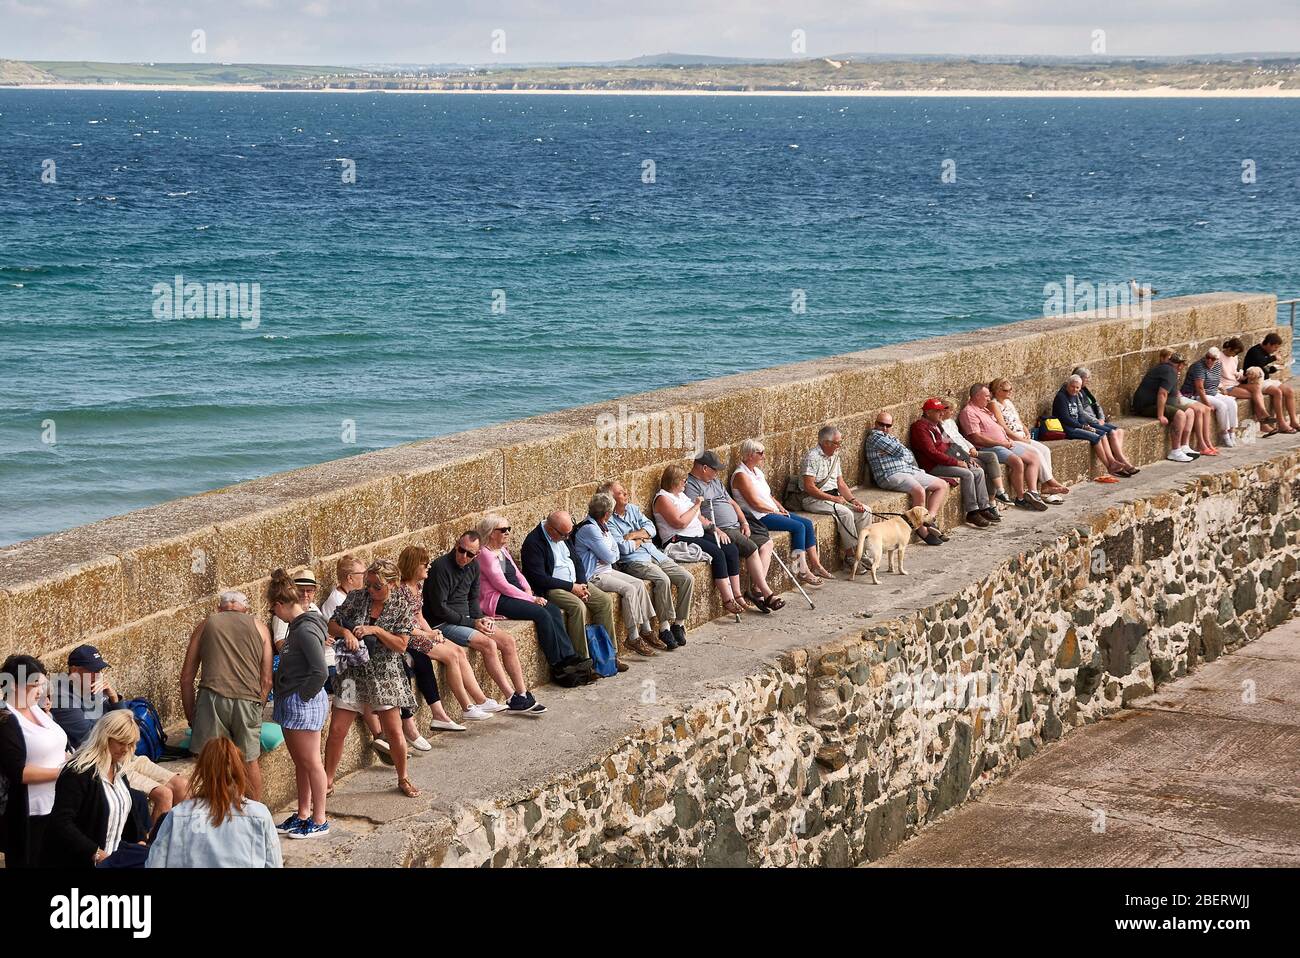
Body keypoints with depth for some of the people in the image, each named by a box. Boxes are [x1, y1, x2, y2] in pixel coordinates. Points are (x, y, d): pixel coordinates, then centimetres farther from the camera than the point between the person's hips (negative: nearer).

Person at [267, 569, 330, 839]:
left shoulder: (306, 630, -19)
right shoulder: (297, 626, 11)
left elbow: (320, 672, -25)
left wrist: (303, 696, -15)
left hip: (304, 703, -10)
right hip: (292, 703, 10)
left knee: (310, 762, -2)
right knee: (299, 761, 16)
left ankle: (319, 821, 5)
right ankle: (303, 815, 25)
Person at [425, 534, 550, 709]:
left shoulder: (473, 566, 6)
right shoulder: (441, 567, -19)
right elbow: (439, 608, -19)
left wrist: (480, 619, -3)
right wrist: (472, 623, -17)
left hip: (467, 619, 8)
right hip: (442, 624, -8)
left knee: (508, 641, -4)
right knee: (488, 644, -24)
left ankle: (522, 695, 0)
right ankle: (512, 699, -18)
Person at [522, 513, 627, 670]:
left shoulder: (564, 535, 8)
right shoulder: (533, 542, -17)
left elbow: (577, 561, 17)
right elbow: (540, 578, -22)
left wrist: (582, 584, -2)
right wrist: (571, 587, -19)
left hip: (574, 583, 8)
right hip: (551, 589, -8)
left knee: (605, 601, -6)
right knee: (578, 607, -31)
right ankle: (582, 660, -26)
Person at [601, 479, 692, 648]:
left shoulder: (632, 509, 17)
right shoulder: (608, 521, -6)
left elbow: (651, 528, 8)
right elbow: (624, 548, -15)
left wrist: (633, 535, -8)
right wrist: (641, 539, 1)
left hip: (655, 554, 8)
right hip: (634, 560, -8)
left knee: (687, 578, -9)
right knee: (662, 580, -33)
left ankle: (679, 623, -1)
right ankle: (664, 627, -24)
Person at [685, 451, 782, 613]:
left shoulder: (715, 481, 23)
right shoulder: (691, 486, -8)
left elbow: (732, 502, 26)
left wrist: (744, 522, 12)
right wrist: (715, 530, -26)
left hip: (737, 527, 10)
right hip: (722, 531, -10)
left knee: (766, 542, -3)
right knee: (751, 548, -24)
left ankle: (756, 589, -13)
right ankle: (766, 593, -21)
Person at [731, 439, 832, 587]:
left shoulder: (757, 471, 16)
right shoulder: (741, 475, -14)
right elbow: (755, 503, -19)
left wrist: (781, 507, 6)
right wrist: (775, 511, -10)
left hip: (771, 511, 10)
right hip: (758, 517, -10)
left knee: (807, 523, -3)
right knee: (798, 527, -20)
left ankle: (815, 564, 0)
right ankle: (802, 571, -17)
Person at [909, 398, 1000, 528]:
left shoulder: (936, 425, 20)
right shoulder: (920, 427, -11)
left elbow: (950, 445, 25)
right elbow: (932, 452, -19)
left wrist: (968, 458, 11)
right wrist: (956, 462, -19)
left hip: (947, 461, 10)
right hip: (934, 467, -10)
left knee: (978, 471, -2)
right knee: (967, 474, -25)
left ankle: (984, 509, -3)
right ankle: (972, 513, -19)